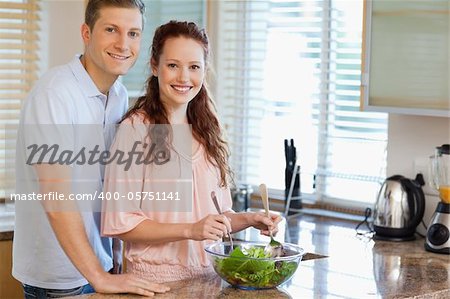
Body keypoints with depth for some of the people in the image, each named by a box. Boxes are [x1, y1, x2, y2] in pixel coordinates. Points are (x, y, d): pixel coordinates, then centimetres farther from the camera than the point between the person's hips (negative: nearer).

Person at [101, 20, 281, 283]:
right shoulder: (136, 129, -12)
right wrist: (190, 230, -22)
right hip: (156, 278, -6)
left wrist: (248, 220, -2)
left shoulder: (207, 130, 8)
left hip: (209, 275, 6)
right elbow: (119, 223, -16)